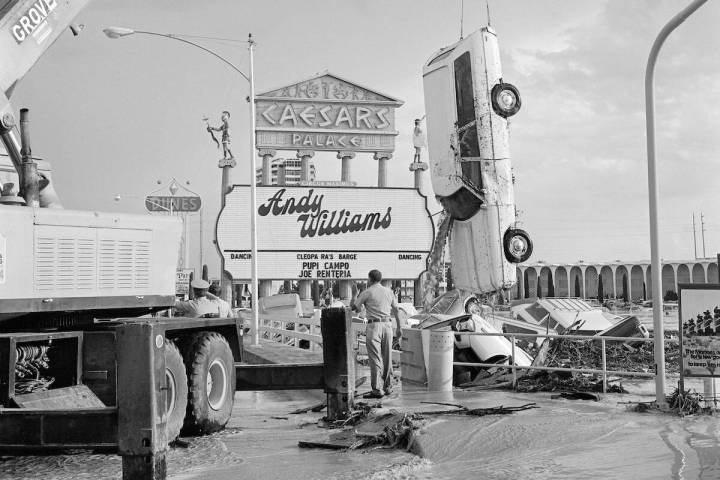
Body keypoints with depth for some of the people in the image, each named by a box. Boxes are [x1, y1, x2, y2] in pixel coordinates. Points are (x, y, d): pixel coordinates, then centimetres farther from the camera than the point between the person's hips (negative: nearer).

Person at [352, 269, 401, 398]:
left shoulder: (367, 292, -3)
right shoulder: (389, 291, 11)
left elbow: (354, 307, 4)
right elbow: (396, 310, 14)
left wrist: (359, 294, 18)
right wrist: (399, 327, 20)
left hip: (374, 325, -5)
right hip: (387, 325, 5)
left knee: (375, 359, -5)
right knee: (387, 358, 14)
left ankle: (376, 390, -8)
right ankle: (388, 387, 21)